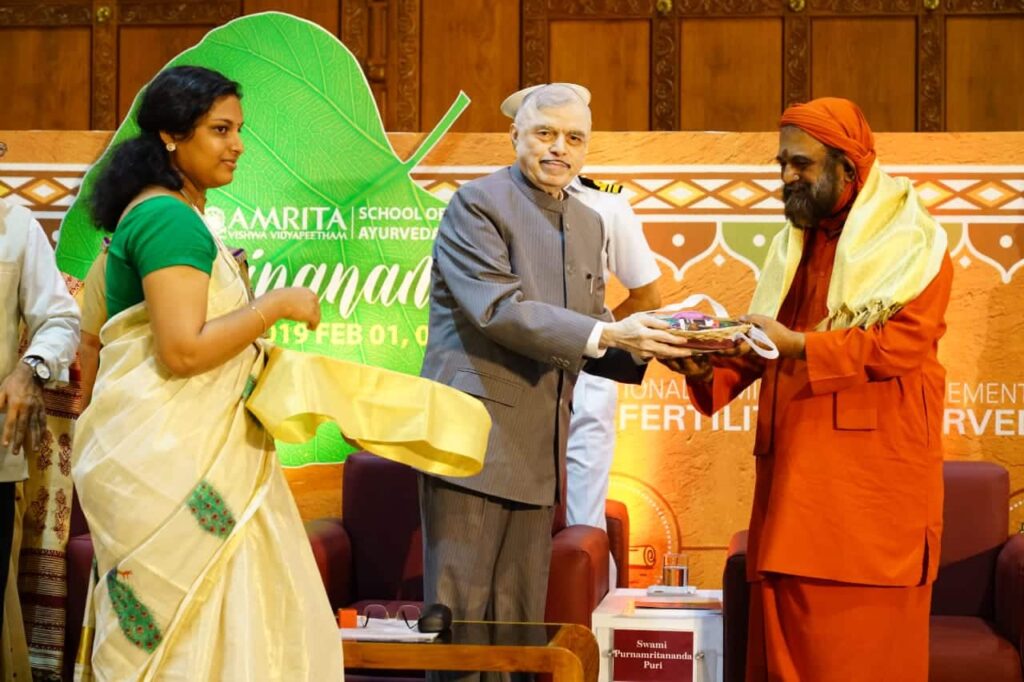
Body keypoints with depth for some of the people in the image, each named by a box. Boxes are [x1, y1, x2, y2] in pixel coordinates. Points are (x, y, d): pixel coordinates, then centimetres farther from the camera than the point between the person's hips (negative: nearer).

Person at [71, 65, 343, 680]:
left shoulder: (161, 212, 16)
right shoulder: (170, 219, -15)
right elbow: (183, 349, -22)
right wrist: (279, 304, -13)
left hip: (188, 452, 10)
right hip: (165, 461, -10)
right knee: (187, 629, -5)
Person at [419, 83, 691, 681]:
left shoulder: (588, 224, 16)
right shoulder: (478, 203, -6)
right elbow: (498, 310, -18)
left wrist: (641, 346, -3)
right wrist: (607, 333, -23)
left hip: (537, 451, 7)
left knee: (519, 620, 9)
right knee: (460, 612, -4)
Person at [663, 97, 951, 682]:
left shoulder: (910, 239, -3)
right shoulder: (794, 242, 19)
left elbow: (902, 343, -15)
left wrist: (796, 344, -20)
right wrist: (708, 369, -4)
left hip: (870, 465, -6)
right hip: (795, 467, 7)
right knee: (788, 630, 4)